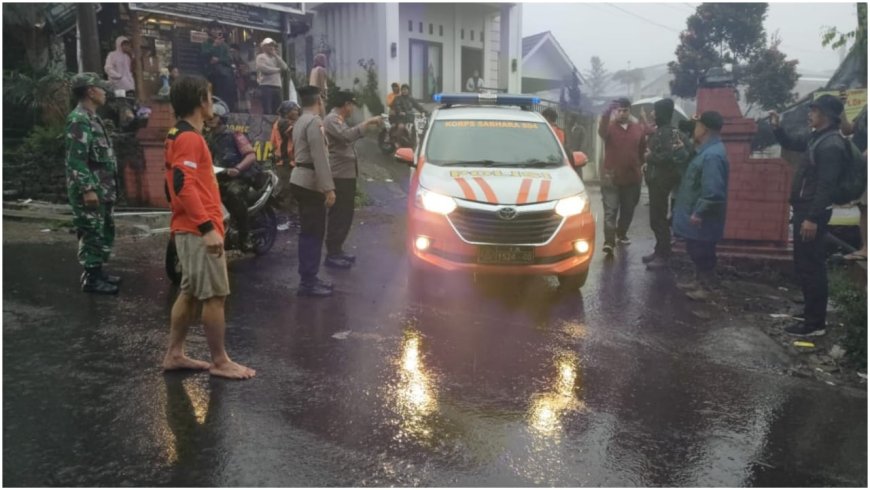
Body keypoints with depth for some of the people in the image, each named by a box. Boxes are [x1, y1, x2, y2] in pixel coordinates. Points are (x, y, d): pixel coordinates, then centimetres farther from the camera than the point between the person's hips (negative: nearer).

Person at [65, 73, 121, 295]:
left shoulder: (92, 118, 15)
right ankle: (91, 278, 6)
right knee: (92, 234, -3)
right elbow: (76, 159, -22)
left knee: (105, 231, 17)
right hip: (89, 190, -10)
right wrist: (87, 189, -24)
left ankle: (98, 271, 27)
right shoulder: (79, 120, -16)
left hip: (102, 189, 10)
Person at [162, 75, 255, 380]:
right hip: (199, 231, -10)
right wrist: (208, 228, -29)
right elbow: (184, 186, -25)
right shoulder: (189, 138, -15)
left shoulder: (179, 136, 17)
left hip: (188, 229, 10)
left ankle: (174, 355, 23)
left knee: (190, 293, 15)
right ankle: (220, 362, 6)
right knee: (215, 296, -3)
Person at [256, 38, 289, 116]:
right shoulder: (261, 57, 3)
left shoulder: (276, 57, 20)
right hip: (266, 86, -6)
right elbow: (264, 69, -12)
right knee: (267, 111, -10)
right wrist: (278, 69, 1)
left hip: (277, 86, 6)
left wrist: (275, 55, 2)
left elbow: (285, 67, 5)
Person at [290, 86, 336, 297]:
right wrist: (329, 188, -24)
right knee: (313, 233, -7)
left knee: (309, 232, 14)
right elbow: (320, 158, -22)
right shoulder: (314, 121, -15)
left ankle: (309, 278, 20)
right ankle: (308, 283, -4)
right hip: (310, 183, -10)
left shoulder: (301, 121, 16)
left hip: (302, 181, 10)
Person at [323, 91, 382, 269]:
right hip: (339, 176, -11)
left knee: (345, 215, 15)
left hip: (347, 175, 11)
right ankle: (332, 255, -3)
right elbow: (347, 135, -30)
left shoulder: (340, 120, 21)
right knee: (338, 216, -8)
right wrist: (367, 122, -24)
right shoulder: (332, 119, -13)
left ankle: (337, 251, 23)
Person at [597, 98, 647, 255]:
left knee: (628, 210, 16)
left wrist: (640, 165, 7)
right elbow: (602, 132, -29)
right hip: (611, 177, -3)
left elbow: (643, 150, 15)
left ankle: (621, 233, 37)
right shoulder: (610, 127, -4)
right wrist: (606, 114, -45)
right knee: (610, 211, -8)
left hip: (632, 178, 3)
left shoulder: (638, 129, 4)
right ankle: (609, 242, -13)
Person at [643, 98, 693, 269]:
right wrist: (649, 163, 4)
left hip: (662, 181, -10)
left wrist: (651, 156, -15)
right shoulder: (659, 130, 12)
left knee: (658, 218, -5)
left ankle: (663, 255, 1)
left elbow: (670, 156, -27)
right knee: (656, 218, 15)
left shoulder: (667, 132, -17)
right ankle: (659, 251, 24)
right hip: (656, 179, 10)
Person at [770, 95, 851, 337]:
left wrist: (812, 218, -27)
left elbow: (826, 186, -24)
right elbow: (791, 144, 29)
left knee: (809, 266, -6)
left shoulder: (831, 145, -19)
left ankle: (815, 322, 1)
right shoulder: (817, 138, 11)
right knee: (808, 264, 19)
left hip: (813, 212, -10)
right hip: (805, 208, 10)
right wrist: (776, 127, 11)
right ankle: (814, 306, 33)